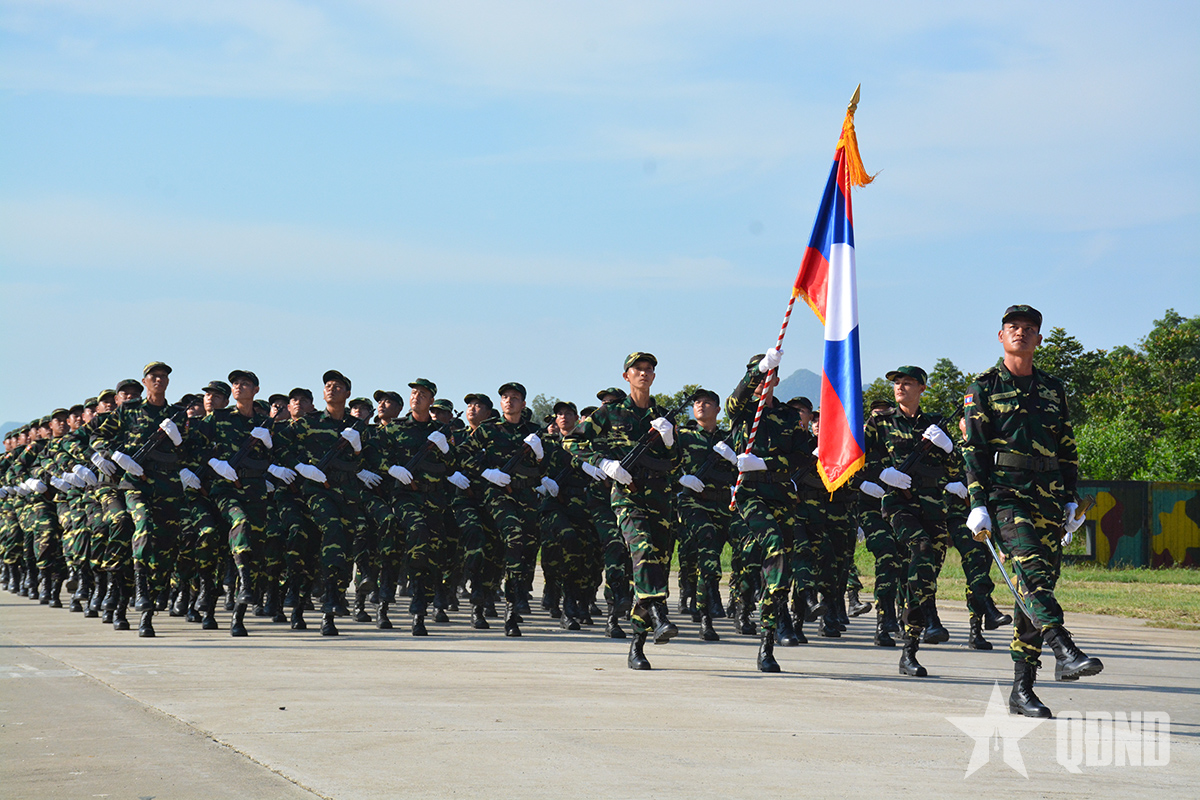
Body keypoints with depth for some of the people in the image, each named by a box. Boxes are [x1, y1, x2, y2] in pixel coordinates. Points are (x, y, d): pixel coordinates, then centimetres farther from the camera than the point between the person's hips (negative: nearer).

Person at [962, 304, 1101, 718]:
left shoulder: (1053, 389, 18)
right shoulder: (984, 387, 6)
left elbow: (1068, 450, 21)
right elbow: (973, 448, -1)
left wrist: (1071, 501, 13)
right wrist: (978, 504, -10)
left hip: (1048, 497, 5)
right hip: (1005, 492, -5)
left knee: (1037, 585, 2)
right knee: (1031, 570, -26)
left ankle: (1022, 689, 5)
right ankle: (1065, 652, -41)